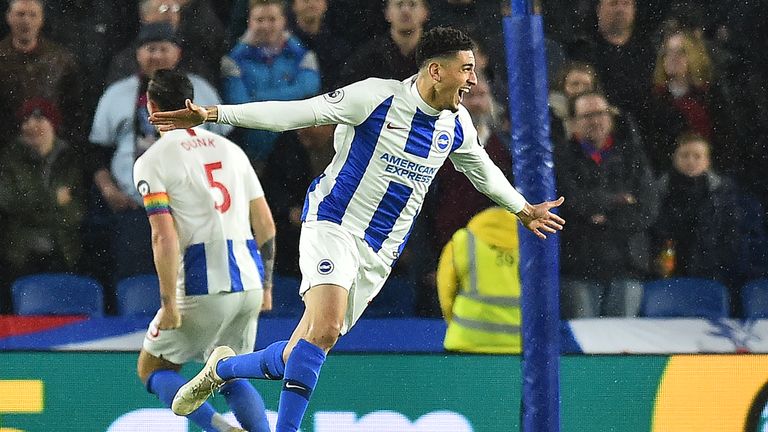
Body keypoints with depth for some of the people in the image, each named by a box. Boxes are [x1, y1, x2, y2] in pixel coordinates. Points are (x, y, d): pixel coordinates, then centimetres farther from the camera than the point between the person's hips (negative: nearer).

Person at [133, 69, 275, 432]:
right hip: (249, 279, 6)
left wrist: (169, 304, -12)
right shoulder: (230, 149, 14)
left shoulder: (152, 161, -4)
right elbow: (265, 225, 14)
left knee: (153, 370, 12)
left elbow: (165, 238, -13)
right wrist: (266, 286, 22)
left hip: (204, 286, -6)